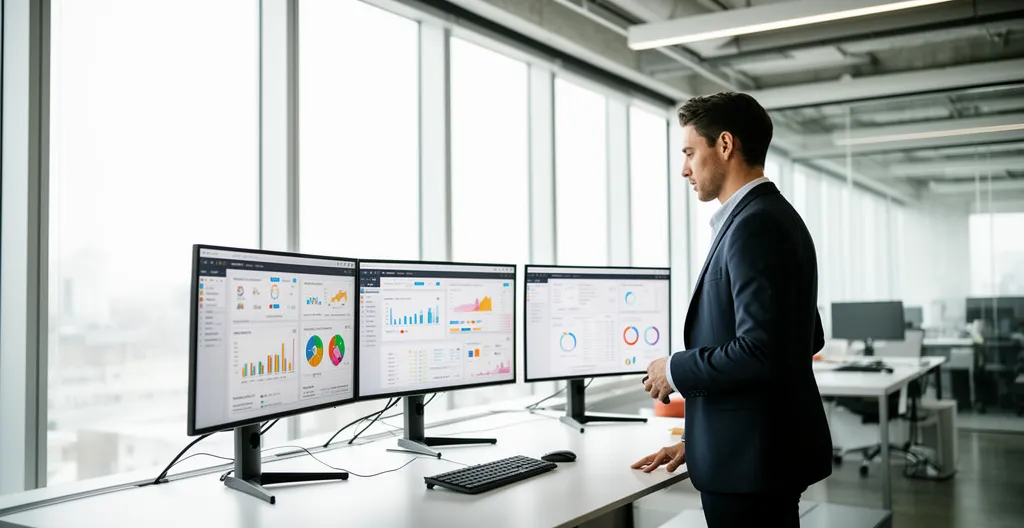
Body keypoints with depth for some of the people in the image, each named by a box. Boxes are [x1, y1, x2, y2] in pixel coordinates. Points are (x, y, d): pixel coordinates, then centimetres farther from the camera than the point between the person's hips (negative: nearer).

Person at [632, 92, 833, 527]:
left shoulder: (755, 224, -19)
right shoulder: (773, 216, 12)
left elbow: (760, 350, -28)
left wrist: (676, 370, -11)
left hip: (750, 457, -10)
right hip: (768, 447, 10)